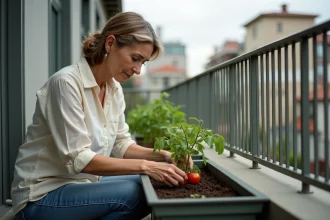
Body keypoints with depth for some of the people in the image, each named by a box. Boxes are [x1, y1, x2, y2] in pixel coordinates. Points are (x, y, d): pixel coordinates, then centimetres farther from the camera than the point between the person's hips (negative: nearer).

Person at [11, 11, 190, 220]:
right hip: (42, 195, -8)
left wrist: (163, 156, -9)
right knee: (133, 193, -26)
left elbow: (121, 144, 7)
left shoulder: (115, 89, 3)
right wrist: (145, 166, -28)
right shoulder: (67, 82, -22)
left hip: (81, 182, 8)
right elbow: (77, 158, -27)